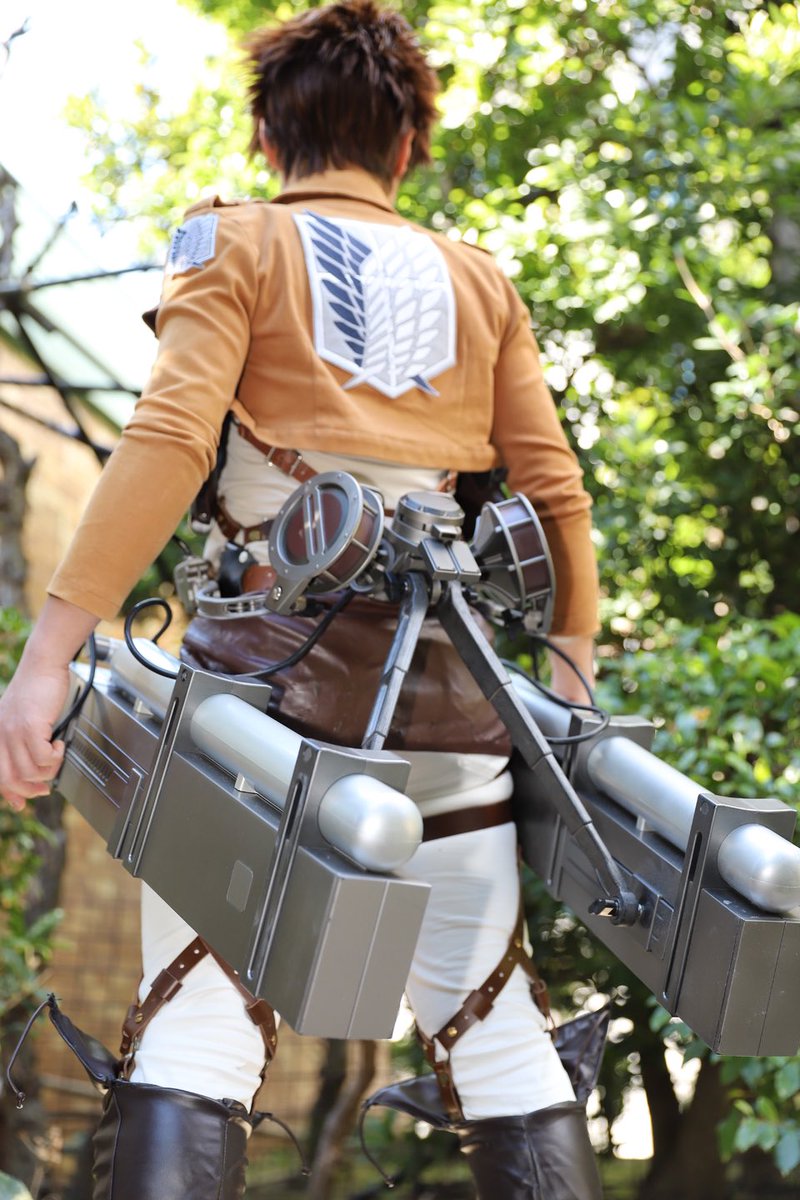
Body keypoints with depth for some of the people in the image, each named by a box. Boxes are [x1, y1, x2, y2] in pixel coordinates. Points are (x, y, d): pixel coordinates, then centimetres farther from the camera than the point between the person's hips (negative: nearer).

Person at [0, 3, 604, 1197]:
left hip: (271, 662, -3)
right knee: (497, 1029, 10)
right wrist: (571, 671, 20)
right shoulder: (477, 277, 15)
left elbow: (168, 442, -11)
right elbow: (556, 489, 10)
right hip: (448, 681, 4)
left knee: (195, 1031, -5)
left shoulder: (239, 245, 4)